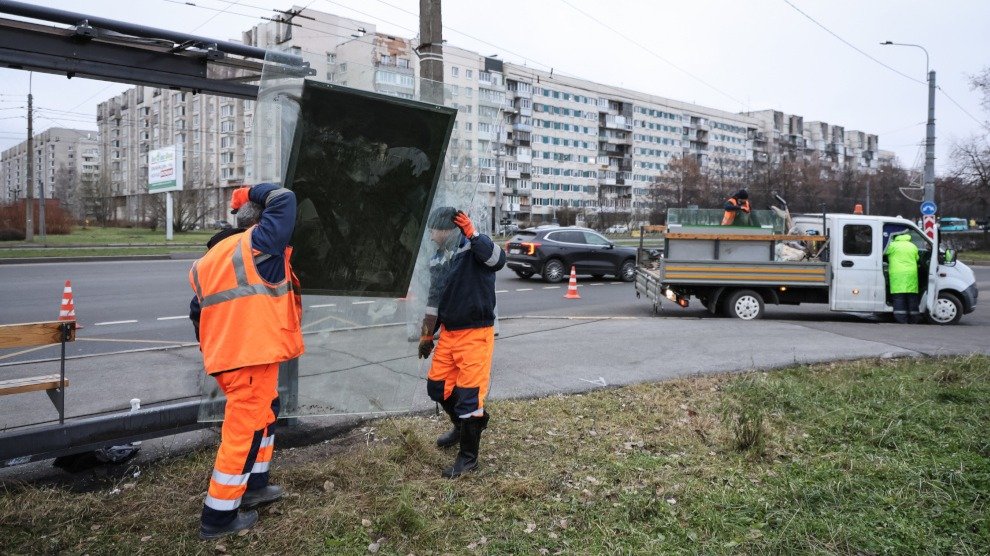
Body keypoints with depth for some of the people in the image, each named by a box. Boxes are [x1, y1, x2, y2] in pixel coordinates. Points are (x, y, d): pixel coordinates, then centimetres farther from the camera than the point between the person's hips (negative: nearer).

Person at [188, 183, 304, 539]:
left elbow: (198, 312, 22)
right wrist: (257, 194, 9)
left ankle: (253, 485, 36)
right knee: (244, 430, 1)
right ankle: (219, 516, 10)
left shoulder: (209, 259, 18)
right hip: (252, 355, -9)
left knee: (264, 411, 26)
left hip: (226, 356, 9)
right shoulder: (258, 243, -8)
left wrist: (213, 350, 30)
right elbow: (284, 200, -8)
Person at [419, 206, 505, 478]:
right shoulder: (437, 259, 10)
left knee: (469, 393, -5)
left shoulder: (475, 247, -11)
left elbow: (498, 260, -34)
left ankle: (468, 457, 10)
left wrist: (472, 233, -34)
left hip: (475, 335, -8)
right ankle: (463, 426, 43)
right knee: (437, 386, 16)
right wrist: (427, 335, 21)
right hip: (448, 333, 8)